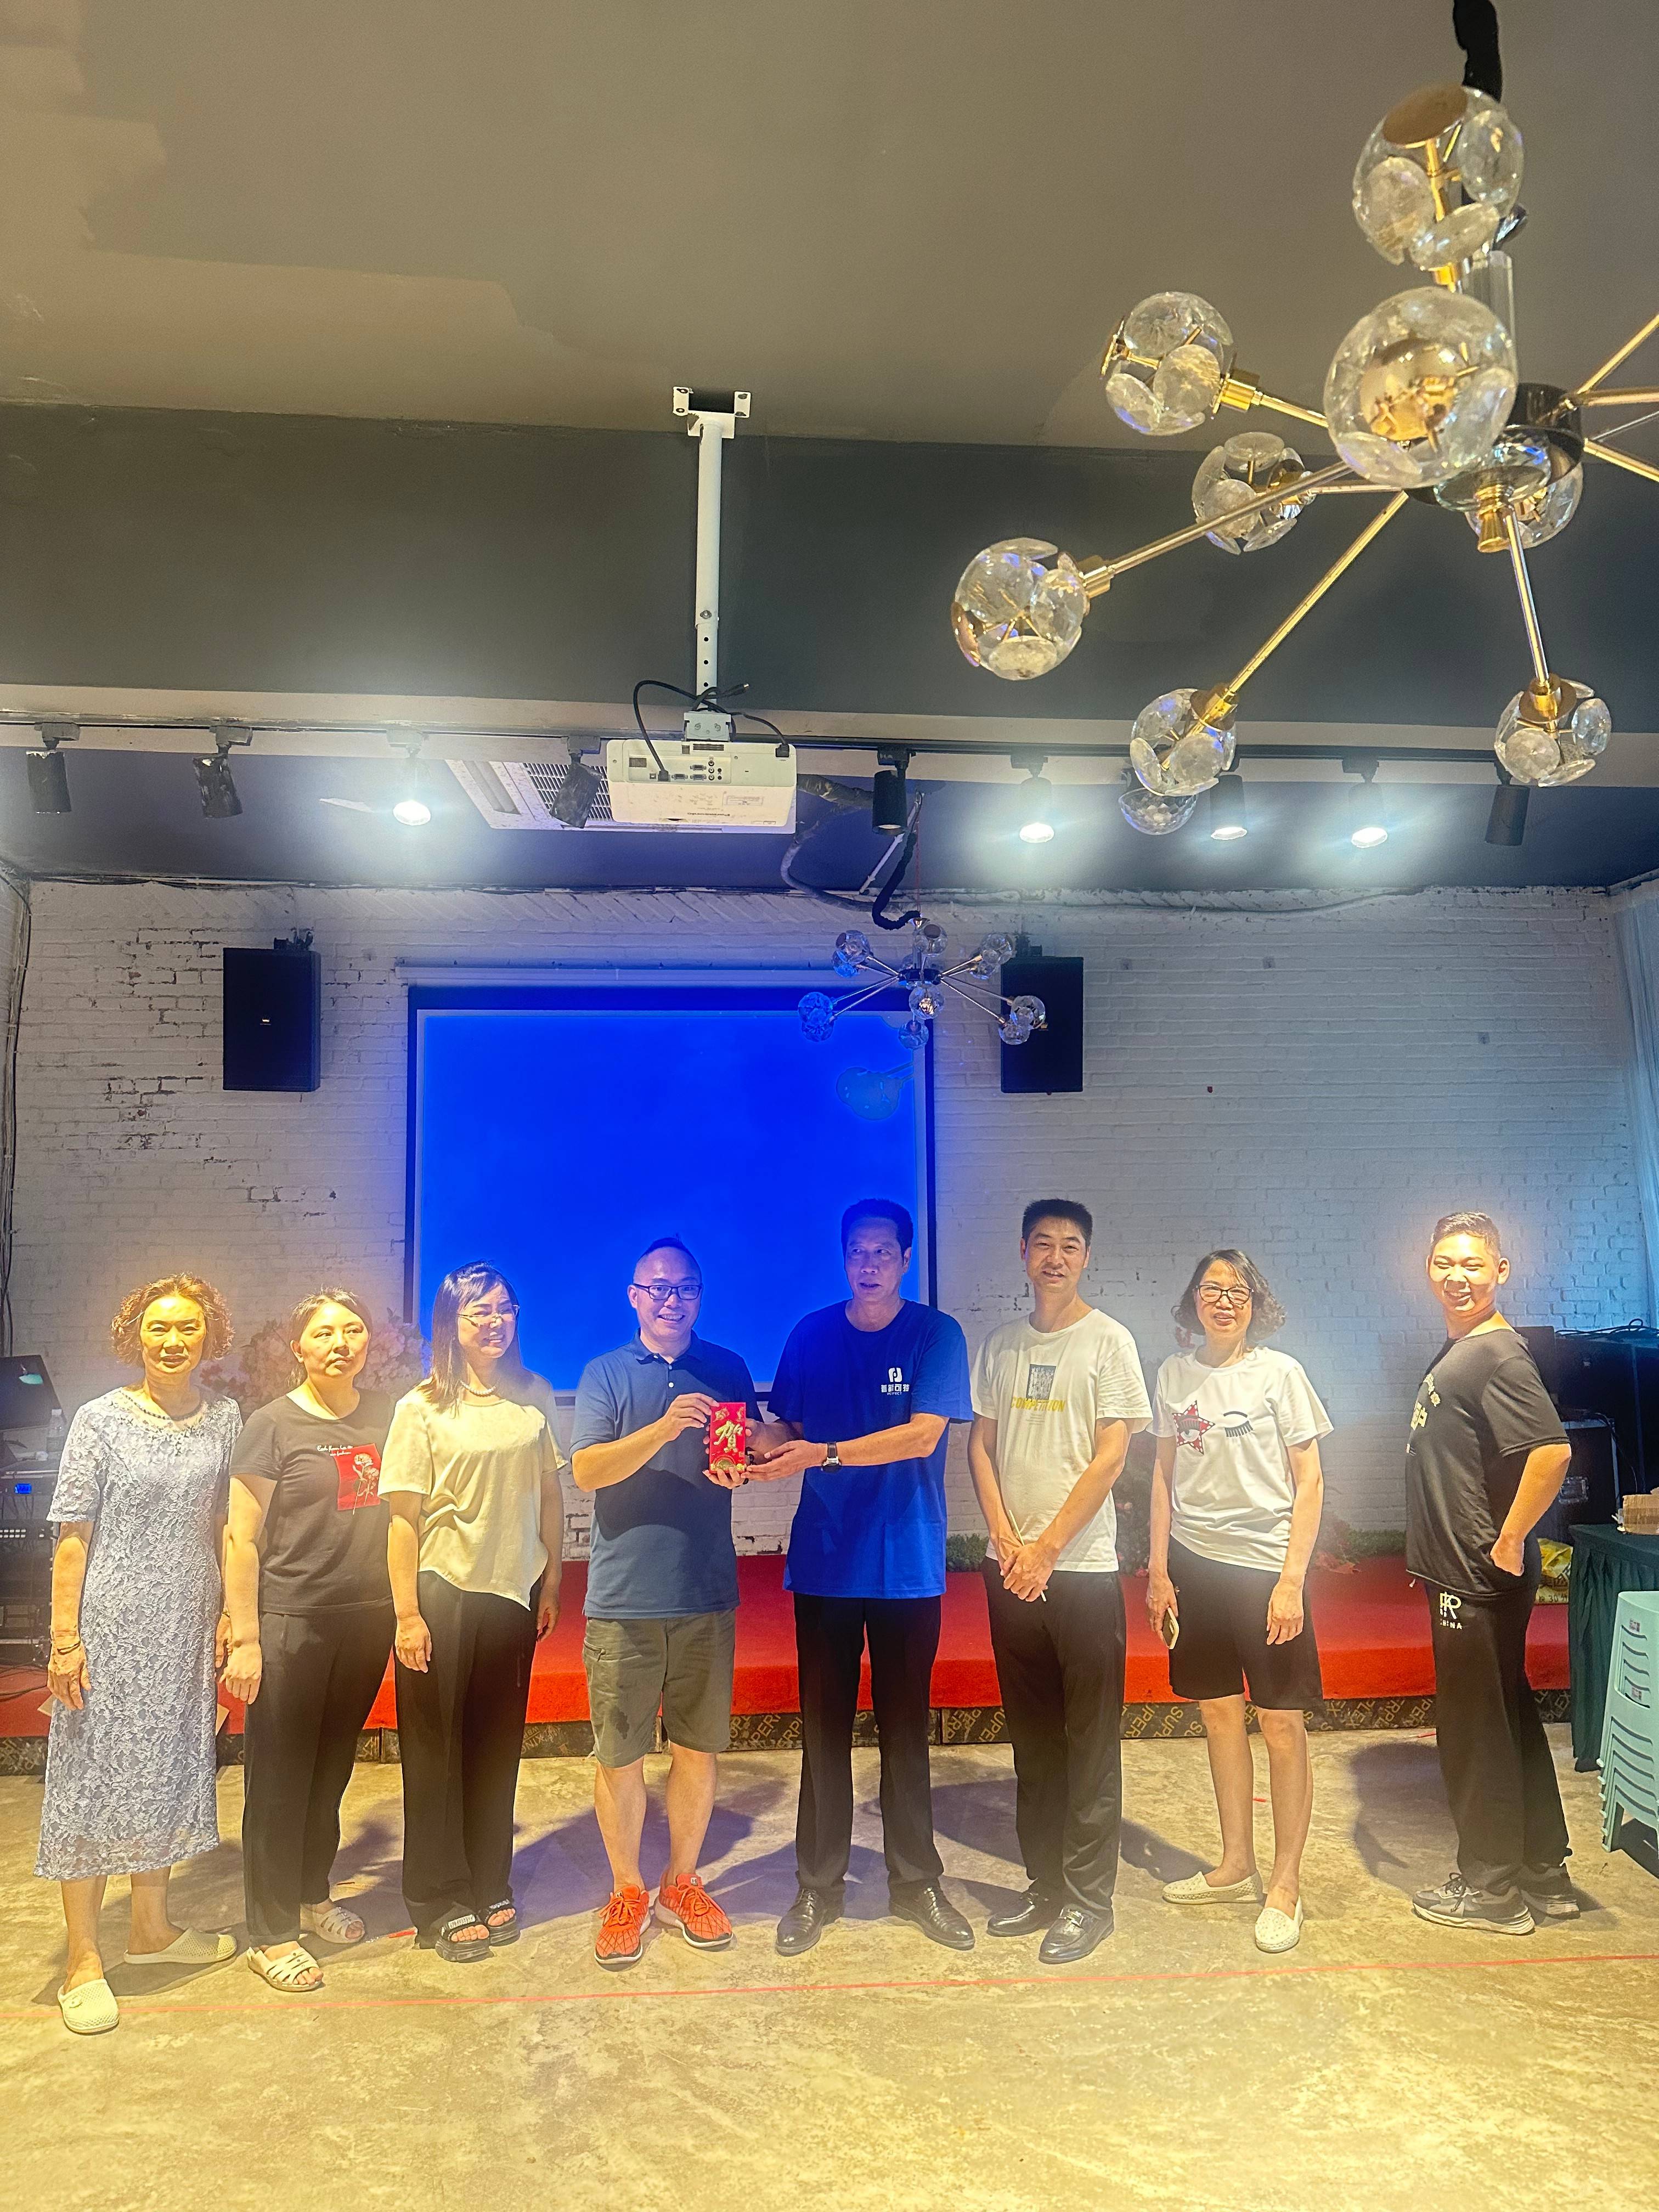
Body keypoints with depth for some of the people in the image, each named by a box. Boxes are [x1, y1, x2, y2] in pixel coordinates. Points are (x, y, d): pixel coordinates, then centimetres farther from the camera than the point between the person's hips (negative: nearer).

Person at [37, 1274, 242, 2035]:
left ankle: (152, 1928, 34)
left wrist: (228, 1613, 5)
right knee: (93, 1783, 4)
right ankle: (83, 1960, 18)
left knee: (168, 1775, 16)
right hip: (109, 1631, -4)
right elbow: (72, 1539, -9)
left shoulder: (224, 1420, 2)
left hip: (185, 1632, 4)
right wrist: (65, 1640, -11)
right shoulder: (102, 1420, -9)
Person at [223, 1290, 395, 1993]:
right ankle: (270, 1933, 18)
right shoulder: (273, 1425, -9)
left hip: (367, 1619, 5)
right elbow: (241, 1538, -9)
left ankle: (312, 1896, 35)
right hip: (291, 1622, -4)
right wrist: (244, 1639, -13)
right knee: (279, 1781, 5)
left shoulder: (385, 1415, 4)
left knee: (332, 1769, 17)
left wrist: (408, 1609, 7)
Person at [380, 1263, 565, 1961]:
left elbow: (549, 1495, 8)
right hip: (442, 1593, -3)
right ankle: (442, 1903, 22)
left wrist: (552, 1582, 6)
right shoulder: (423, 1408, -8)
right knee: (436, 1752, 7)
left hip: (513, 1593, 3)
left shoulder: (533, 1395, 2)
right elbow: (403, 1517, -9)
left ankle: (492, 1890, 30)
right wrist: (407, 1614, -12)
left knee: (497, 1749, 14)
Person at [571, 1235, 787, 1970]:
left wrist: (741, 1463, -12)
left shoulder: (727, 1371, 8)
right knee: (619, 1752, 4)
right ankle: (626, 1890, 24)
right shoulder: (606, 1374, 1)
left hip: (706, 1592, 2)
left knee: (698, 1746, 10)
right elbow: (586, 1470, -10)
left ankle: (682, 1882, 29)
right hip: (624, 1597, -2)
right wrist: (665, 1429, -24)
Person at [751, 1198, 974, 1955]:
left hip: (907, 1562, -2)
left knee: (905, 1725, 10)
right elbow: (790, 1429, 6)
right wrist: (760, 1449, -17)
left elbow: (923, 1435, -17)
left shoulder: (936, 1334, -6)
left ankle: (916, 1881, 27)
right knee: (823, 1725, 10)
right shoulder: (811, 1334, 3)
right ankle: (818, 1885, 24)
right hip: (824, 1558, 2)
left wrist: (823, 1454, -26)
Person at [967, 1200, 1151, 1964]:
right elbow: (980, 1446, 8)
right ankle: (1045, 1885, 27)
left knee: (1091, 1743, 3)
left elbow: (1110, 1457, -9)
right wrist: (1007, 1543, -5)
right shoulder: (1000, 1344, 9)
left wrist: (1044, 1550, -11)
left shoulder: (1107, 1341, -5)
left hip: (1082, 1566, -4)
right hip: (1011, 1568, 5)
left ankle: (1089, 1901, 15)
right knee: (1032, 1738, 14)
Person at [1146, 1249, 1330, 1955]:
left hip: (1265, 1565, -4)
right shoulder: (1175, 1373, 5)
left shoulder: (1280, 1373, -7)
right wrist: (1159, 1567, 6)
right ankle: (1235, 1864, 31)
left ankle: (1285, 1884, 17)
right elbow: (1165, 1474, 10)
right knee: (1218, 1713, 14)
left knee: (1281, 1726, 2)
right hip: (1195, 1562, 4)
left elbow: (1309, 1481, -6)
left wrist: (1291, 1581, -12)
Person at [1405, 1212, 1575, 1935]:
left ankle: (1493, 1891, 18)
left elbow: (1552, 1451, -29)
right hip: (1460, 1573, 10)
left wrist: (1510, 1540, -21)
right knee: (1508, 1719, 18)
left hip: (1481, 1579, -10)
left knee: (1477, 1727, 3)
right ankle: (1542, 1875, 32)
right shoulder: (1456, 1350, 12)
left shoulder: (1496, 1354, -18)